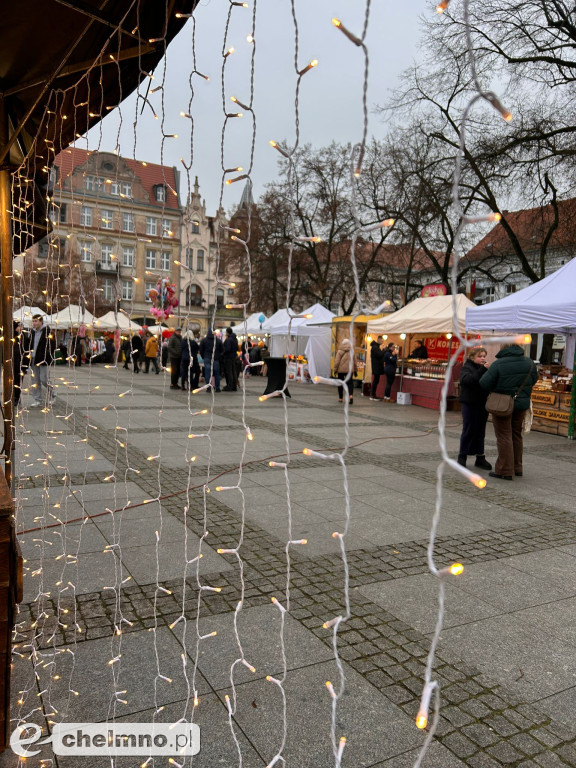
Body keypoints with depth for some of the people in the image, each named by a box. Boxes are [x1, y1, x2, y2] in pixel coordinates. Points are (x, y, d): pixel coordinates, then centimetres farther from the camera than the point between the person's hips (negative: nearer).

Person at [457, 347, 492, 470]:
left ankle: (480, 458, 18)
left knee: (480, 431, 10)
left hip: (483, 405, 5)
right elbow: (467, 380, -27)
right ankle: (462, 456, 13)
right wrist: (482, 370, -31)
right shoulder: (467, 368, -5)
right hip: (470, 404, -5)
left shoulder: (486, 369, 11)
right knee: (468, 430, 1)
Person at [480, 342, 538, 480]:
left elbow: (484, 383, -19)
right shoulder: (529, 362, -1)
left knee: (504, 436, 2)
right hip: (522, 403, 5)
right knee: (516, 435, 18)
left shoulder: (498, 364, -18)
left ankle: (505, 471, 3)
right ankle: (517, 468, 28)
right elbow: (533, 380, 12)